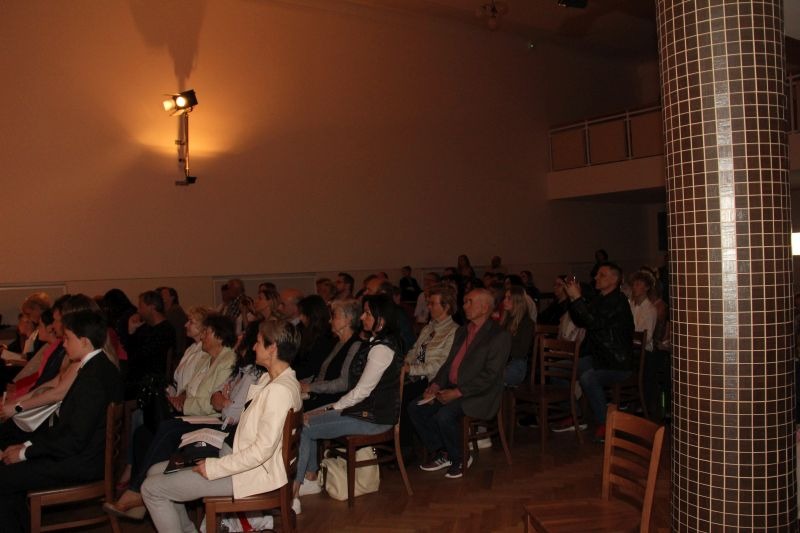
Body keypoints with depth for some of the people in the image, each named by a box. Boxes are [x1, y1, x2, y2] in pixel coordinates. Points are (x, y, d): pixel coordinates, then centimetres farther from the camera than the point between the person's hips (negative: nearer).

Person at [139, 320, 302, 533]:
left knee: (152, 489, -7)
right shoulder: (270, 379, 9)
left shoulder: (280, 390, -23)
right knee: (156, 471, 12)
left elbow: (263, 449, -26)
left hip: (253, 473, -10)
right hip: (242, 458, 10)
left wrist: (214, 467, -20)